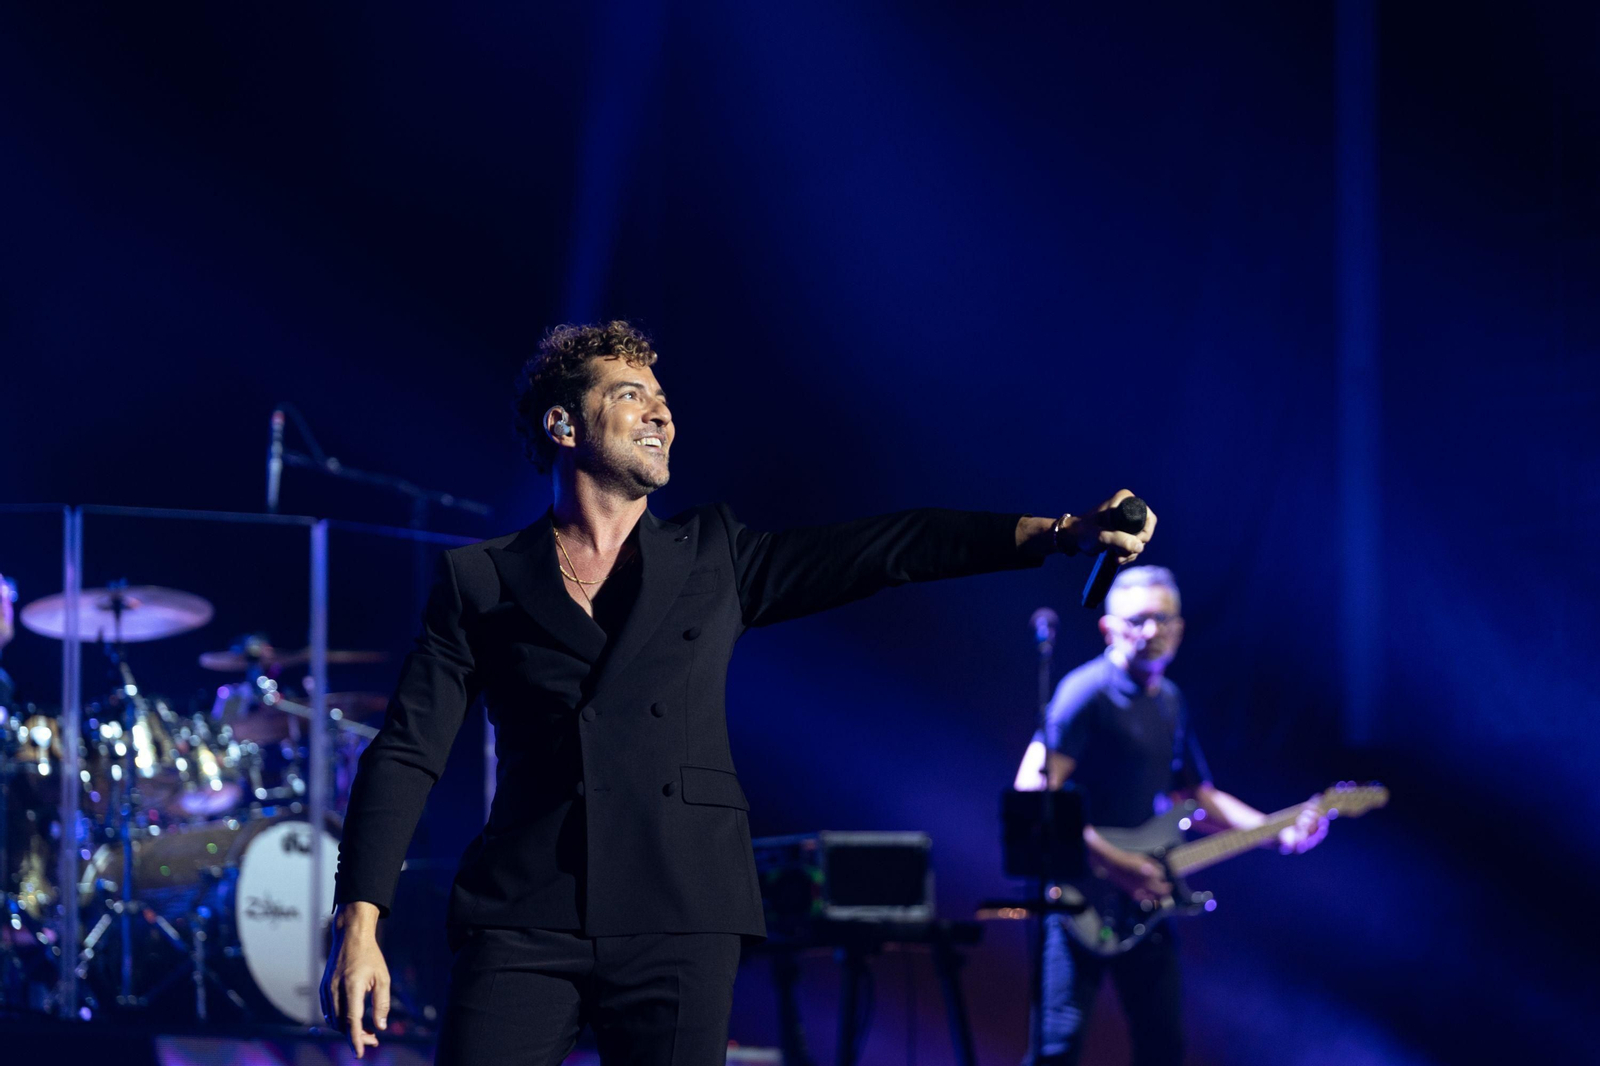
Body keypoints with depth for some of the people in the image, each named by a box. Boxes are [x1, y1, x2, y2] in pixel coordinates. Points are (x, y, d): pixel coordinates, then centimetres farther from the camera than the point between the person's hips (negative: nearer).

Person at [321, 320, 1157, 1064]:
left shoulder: (714, 561, 15)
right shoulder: (478, 582, 9)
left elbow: (887, 549, 7)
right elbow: (405, 756, 4)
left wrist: (1059, 532, -4)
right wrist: (357, 922, -7)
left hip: (680, 923, 2)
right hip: (523, 923, -1)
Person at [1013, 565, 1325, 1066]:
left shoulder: (1170, 703, 16)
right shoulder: (1089, 692, -11)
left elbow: (1196, 795, 24)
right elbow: (1033, 792, -20)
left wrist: (1279, 830, 10)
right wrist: (1115, 863, -22)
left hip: (1143, 898, 8)